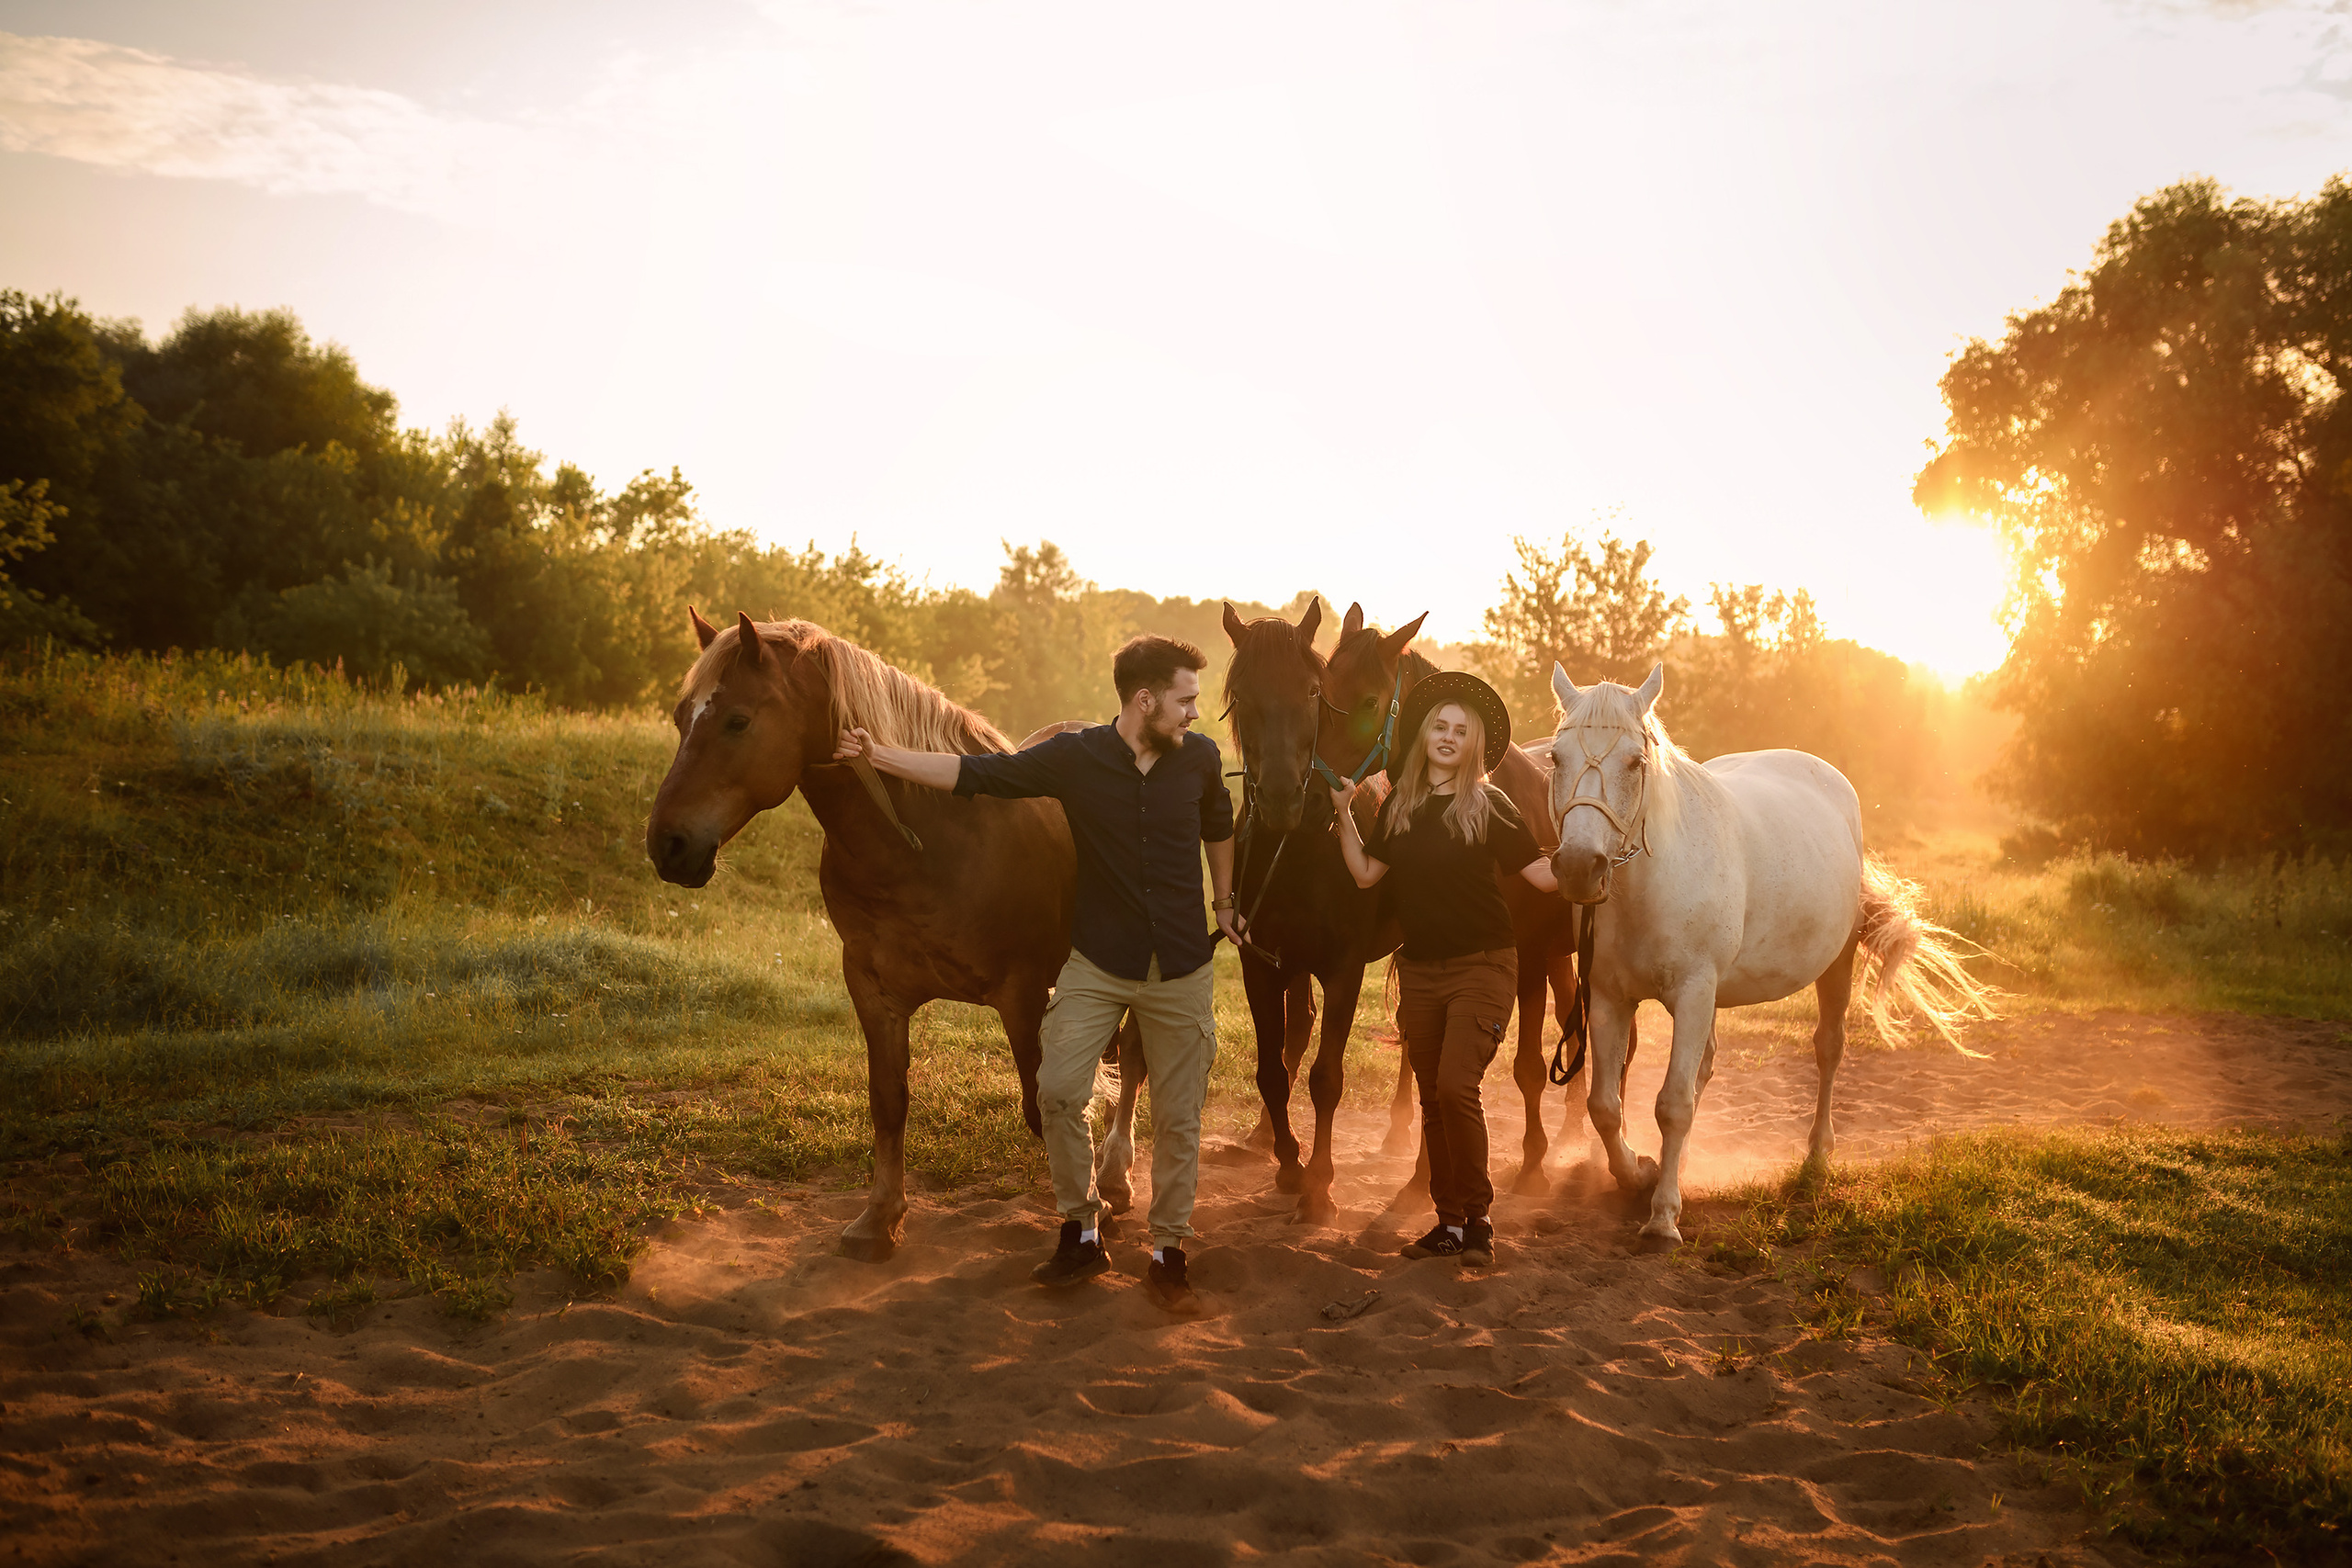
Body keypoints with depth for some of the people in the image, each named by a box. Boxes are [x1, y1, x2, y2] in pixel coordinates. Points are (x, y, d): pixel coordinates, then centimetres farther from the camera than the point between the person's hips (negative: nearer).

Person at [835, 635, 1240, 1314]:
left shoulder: (1200, 758, -3)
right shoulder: (1075, 758, -10)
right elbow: (972, 773, -10)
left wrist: (1224, 906, 20)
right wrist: (881, 756, -18)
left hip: (1181, 970, 1)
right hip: (1098, 963, -1)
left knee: (1178, 1118, 4)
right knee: (1058, 1091, -12)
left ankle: (1168, 1253, 18)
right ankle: (1081, 1231, 8)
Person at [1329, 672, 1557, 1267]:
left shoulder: (1489, 807, -5)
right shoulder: (1399, 807, 9)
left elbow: (1544, 875, -5)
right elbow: (1365, 873, 11)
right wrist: (1344, 813, 8)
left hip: (1481, 966, -5)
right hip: (1419, 969, 5)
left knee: (1456, 1087, -18)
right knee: (1432, 1099, 9)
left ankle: (1478, 1217, -4)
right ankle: (1450, 1222, 19)